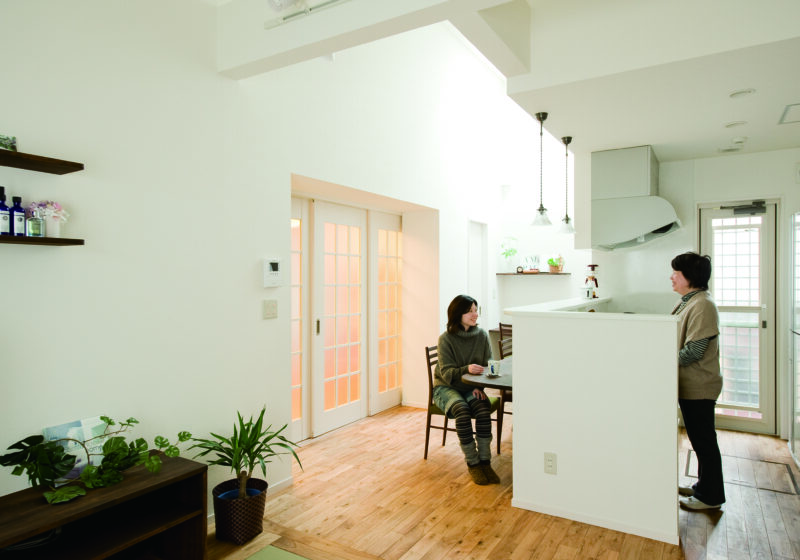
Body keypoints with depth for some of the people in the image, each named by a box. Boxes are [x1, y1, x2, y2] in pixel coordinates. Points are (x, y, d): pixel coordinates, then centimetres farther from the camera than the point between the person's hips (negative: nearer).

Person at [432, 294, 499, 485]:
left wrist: (479, 386, -17)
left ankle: (485, 462, -15)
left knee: (484, 410, -28)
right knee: (462, 411, -32)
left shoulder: (481, 336, -1)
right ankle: (472, 464, -17)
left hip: (471, 388, 3)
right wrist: (467, 369, -36)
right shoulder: (446, 339, -12)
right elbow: (447, 373, -16)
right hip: (446, 387, -3)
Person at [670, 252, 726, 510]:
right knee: (700, 439, 20)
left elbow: (693, 351, -25)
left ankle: (710, 496, 18)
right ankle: (704, 486, 34)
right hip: (689, 384, 10)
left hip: (698, 387, -10)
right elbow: (678, 340, 18)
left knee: (703, 440, 4)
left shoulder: (703, 305, -21)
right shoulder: (687, 301, 11)